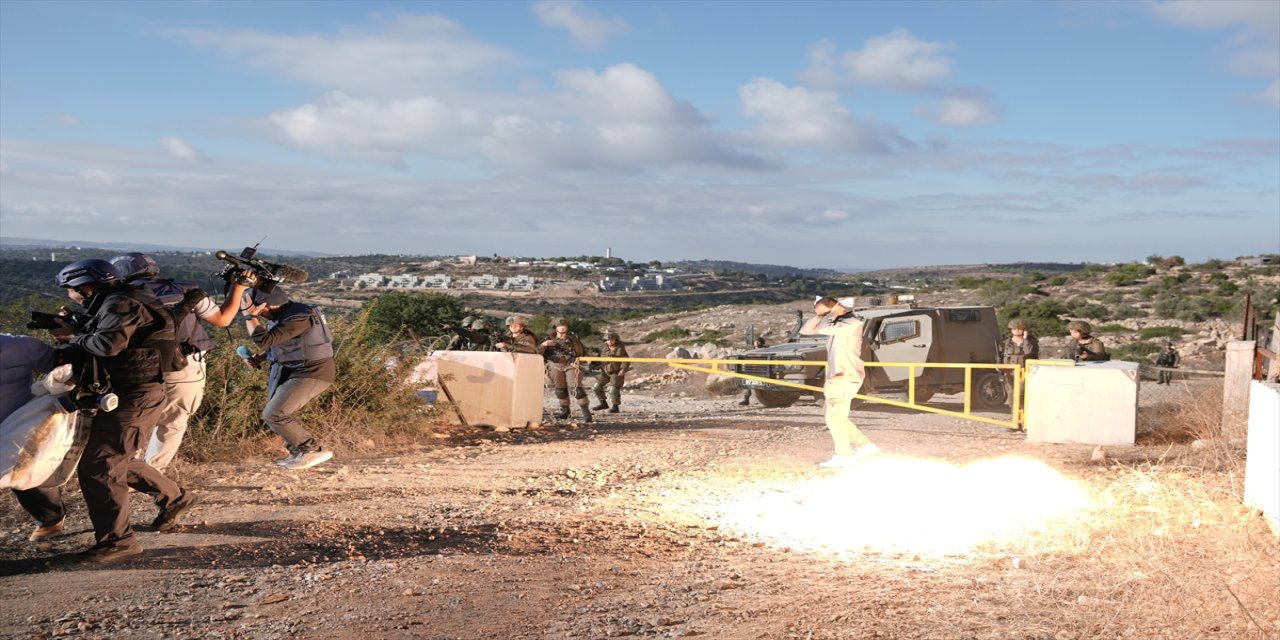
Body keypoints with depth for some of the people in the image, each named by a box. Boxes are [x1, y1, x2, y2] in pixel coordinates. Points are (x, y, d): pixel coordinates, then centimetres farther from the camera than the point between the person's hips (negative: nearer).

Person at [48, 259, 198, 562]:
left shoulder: (120, 304, -14)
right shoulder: (110, 306, 19)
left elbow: (108, 344, -29)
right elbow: (97, 346, 14)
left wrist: (73, 336, -12)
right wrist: (71, 337, -3)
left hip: (135, 396, -11)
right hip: (128, 393, 11)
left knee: (97, 466, -10)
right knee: (117, 460, 22)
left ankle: (118, 540, -6)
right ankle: (175, 498, 33)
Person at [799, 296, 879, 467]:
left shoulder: (852, 323, -15)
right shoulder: (835, 324, 12)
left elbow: (823, 329, -26)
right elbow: (805, 330, 13)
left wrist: (833, 313, -9)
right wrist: (819, 315, 0)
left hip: (846, 377, -9)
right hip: (837, 377, 9)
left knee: (834, 417, -3)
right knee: (837, 417, 15)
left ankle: (843, 455, 7)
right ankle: (865, 445, 18)